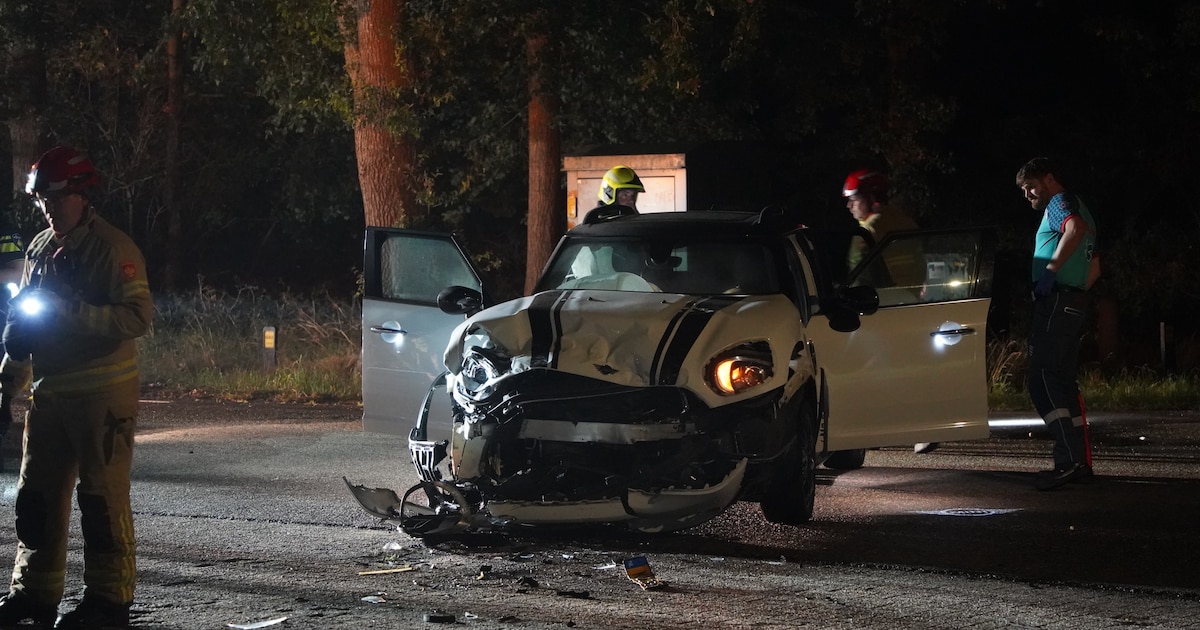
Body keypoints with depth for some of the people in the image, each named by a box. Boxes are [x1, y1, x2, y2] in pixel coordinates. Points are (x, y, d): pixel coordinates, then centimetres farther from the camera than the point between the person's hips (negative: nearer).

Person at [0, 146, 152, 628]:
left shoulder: (113, 249, -10)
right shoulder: (40, 249, 14)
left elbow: (138, 317, -20)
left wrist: (71, 311, -26)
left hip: (104, 394, -8)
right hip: (50, 391, 8)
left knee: (102, 496, -5)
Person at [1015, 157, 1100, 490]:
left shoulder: (1060, 203, -4)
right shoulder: (1077, 210, 27)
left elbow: (1075, 228, -29)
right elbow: (1094, 268, 35)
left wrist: (1051, 269, -27)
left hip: (1054, 302, -10)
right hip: (1075, 304, 10)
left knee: (1043, 382, -15)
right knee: (1064, 384, 13)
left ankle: (1069, 460, -24)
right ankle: (1081, 462, 13)